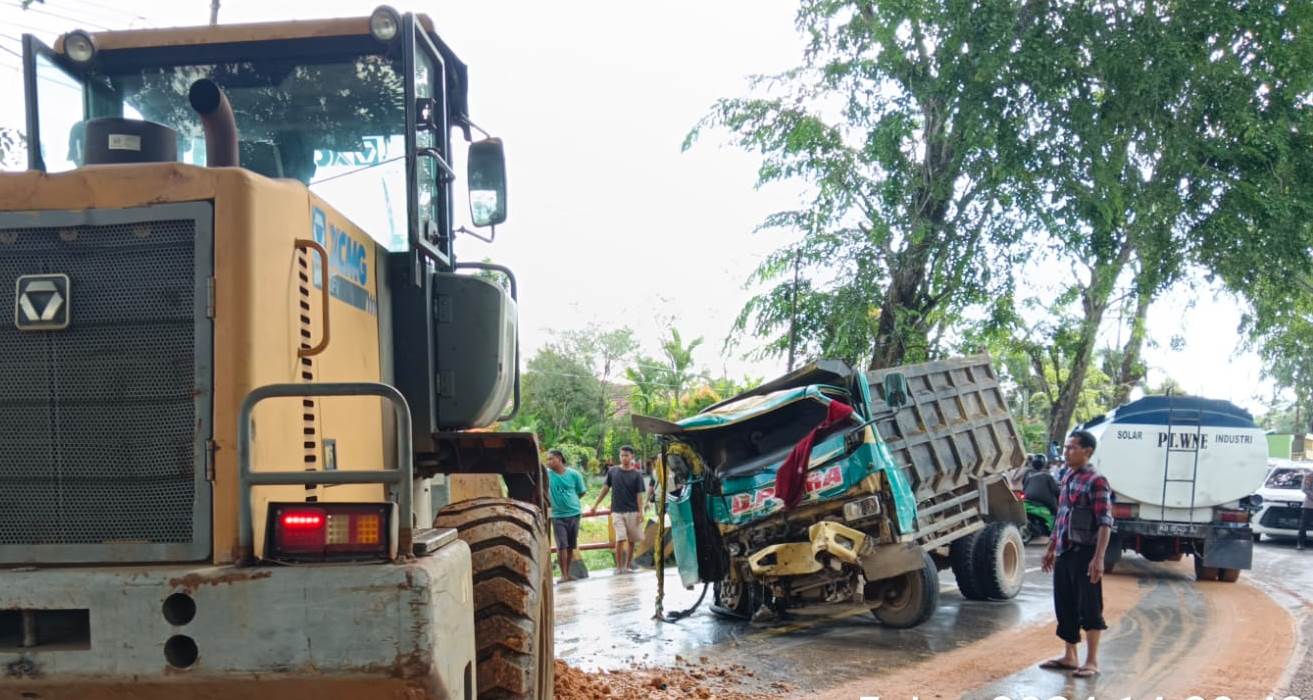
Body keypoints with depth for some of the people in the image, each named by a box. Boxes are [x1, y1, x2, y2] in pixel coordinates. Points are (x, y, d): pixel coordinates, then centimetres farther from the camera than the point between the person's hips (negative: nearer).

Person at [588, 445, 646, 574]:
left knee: (631, 539, 5)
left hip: (632, 511, 0)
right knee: (620, 539, -9)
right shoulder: (612, 471, 3)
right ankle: (619, 567, 0)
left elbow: (639, 494, -3)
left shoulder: (636, 474, -1)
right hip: (617, 511, 0)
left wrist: (640, 512, -11)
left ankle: (628, 564, 19)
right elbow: (605, 488, 9)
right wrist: (595, 505, 7)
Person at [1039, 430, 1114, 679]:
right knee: (1065, 606, 13)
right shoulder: (1066, 478, 12)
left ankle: (1092, 661, 7)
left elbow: (1105, 523, -16)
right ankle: (1070, 657, 25)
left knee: (1089, 607, 0)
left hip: (1084, 553, -8)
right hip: (1064, 553, 8)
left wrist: (1098, 558, -22)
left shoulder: (1096, 481, -12)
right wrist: (1051, 549, 21)